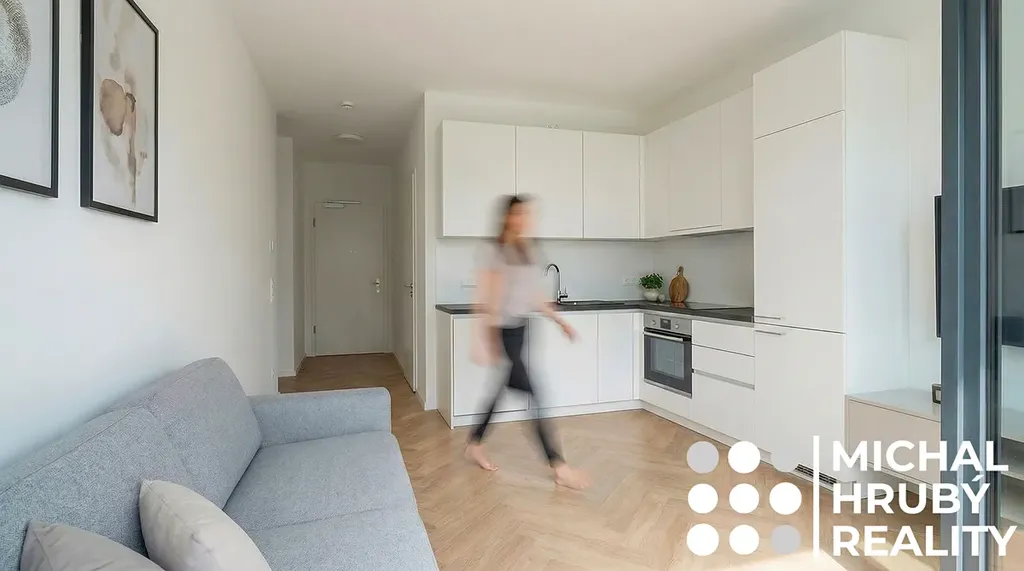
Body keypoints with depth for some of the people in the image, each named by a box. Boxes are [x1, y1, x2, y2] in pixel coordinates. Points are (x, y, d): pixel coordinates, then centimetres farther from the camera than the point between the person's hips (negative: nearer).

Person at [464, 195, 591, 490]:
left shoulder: (528, 250, 11)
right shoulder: (492, 250, -10)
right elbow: (485, 298, -13)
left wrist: (561, 321, 14)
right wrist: (485, 339, -18)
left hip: (521, 329, 8)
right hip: (503, 331, -8)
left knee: (504, 389, 17)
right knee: (534, 394, -7)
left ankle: (474, 444, 37)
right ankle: (559, 467, 2)